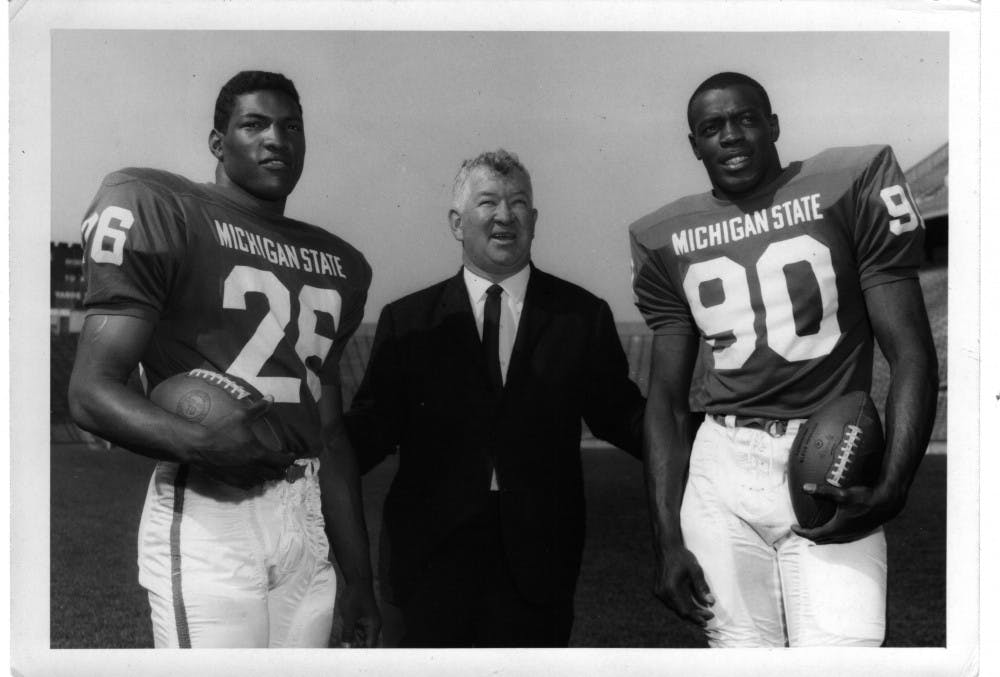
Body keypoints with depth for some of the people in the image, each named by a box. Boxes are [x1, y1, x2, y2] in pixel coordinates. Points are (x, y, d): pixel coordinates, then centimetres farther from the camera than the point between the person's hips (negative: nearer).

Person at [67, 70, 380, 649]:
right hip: (206, 517, -5)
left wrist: (359, 577, 17)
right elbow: (91, 392, -8)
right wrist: (201, 443, -26)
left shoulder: (337, 263, 15)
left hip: (307, 520, 6)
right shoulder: (159, 210, -3)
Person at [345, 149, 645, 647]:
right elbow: (375, 424, 0)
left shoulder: (582, 315, 5)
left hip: (537, 551, 1)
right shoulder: (407, 320, 4)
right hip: (429, 551, 0)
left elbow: (617, 414, 3)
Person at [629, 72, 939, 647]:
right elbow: (668, 398, 10)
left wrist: (892, 489, -17)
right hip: (719, 471, 2)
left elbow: (911, 355, -2)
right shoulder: (667, 240, 9)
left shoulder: (849, 187, 0)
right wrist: (668, 540, 2)